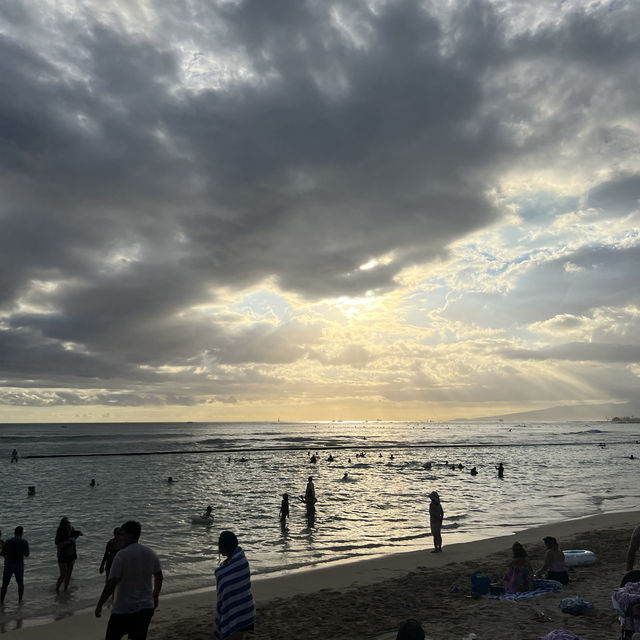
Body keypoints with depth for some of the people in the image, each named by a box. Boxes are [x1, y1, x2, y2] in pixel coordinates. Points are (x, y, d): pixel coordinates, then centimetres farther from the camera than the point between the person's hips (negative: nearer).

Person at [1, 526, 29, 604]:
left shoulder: (8, 542, -6)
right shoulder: (24, 542, -6)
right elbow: (27, 555, 3)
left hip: (8, 565, 0)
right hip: (19, 565, 0)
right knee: (20, 583, 17)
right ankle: (20, 599, 22)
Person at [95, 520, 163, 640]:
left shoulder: (122, 555, -14)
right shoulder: (151, 554, 5)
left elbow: (111, 584, -17)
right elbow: (159, 577, 16)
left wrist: (99, 605, -7)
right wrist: (155, 597, 29)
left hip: (124, 609, -6)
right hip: (146, 608, 6)